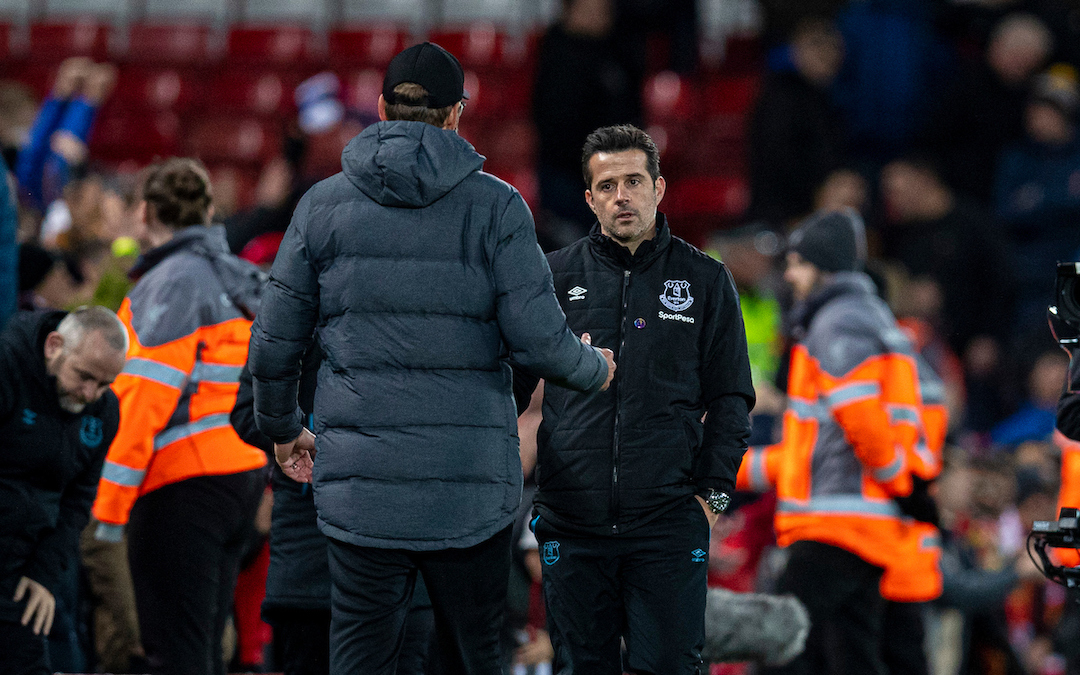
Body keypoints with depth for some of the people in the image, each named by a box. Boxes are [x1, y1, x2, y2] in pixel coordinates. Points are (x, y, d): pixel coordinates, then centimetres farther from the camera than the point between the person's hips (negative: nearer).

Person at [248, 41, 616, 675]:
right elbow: (537, 338, -7)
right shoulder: (494, 205, -2)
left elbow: (274, 343, 7)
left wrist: (281, 428, 25)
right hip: (471, 481, -1)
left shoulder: (323, 203, 4)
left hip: (360, 484, 1)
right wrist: (595, 370, 15)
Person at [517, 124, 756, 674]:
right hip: (572, 522, 1)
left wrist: (713, 492, 2)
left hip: (670, 525, -1)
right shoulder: (556, 275, 8)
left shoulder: (705, 281, 8)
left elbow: (731, 397, 10)